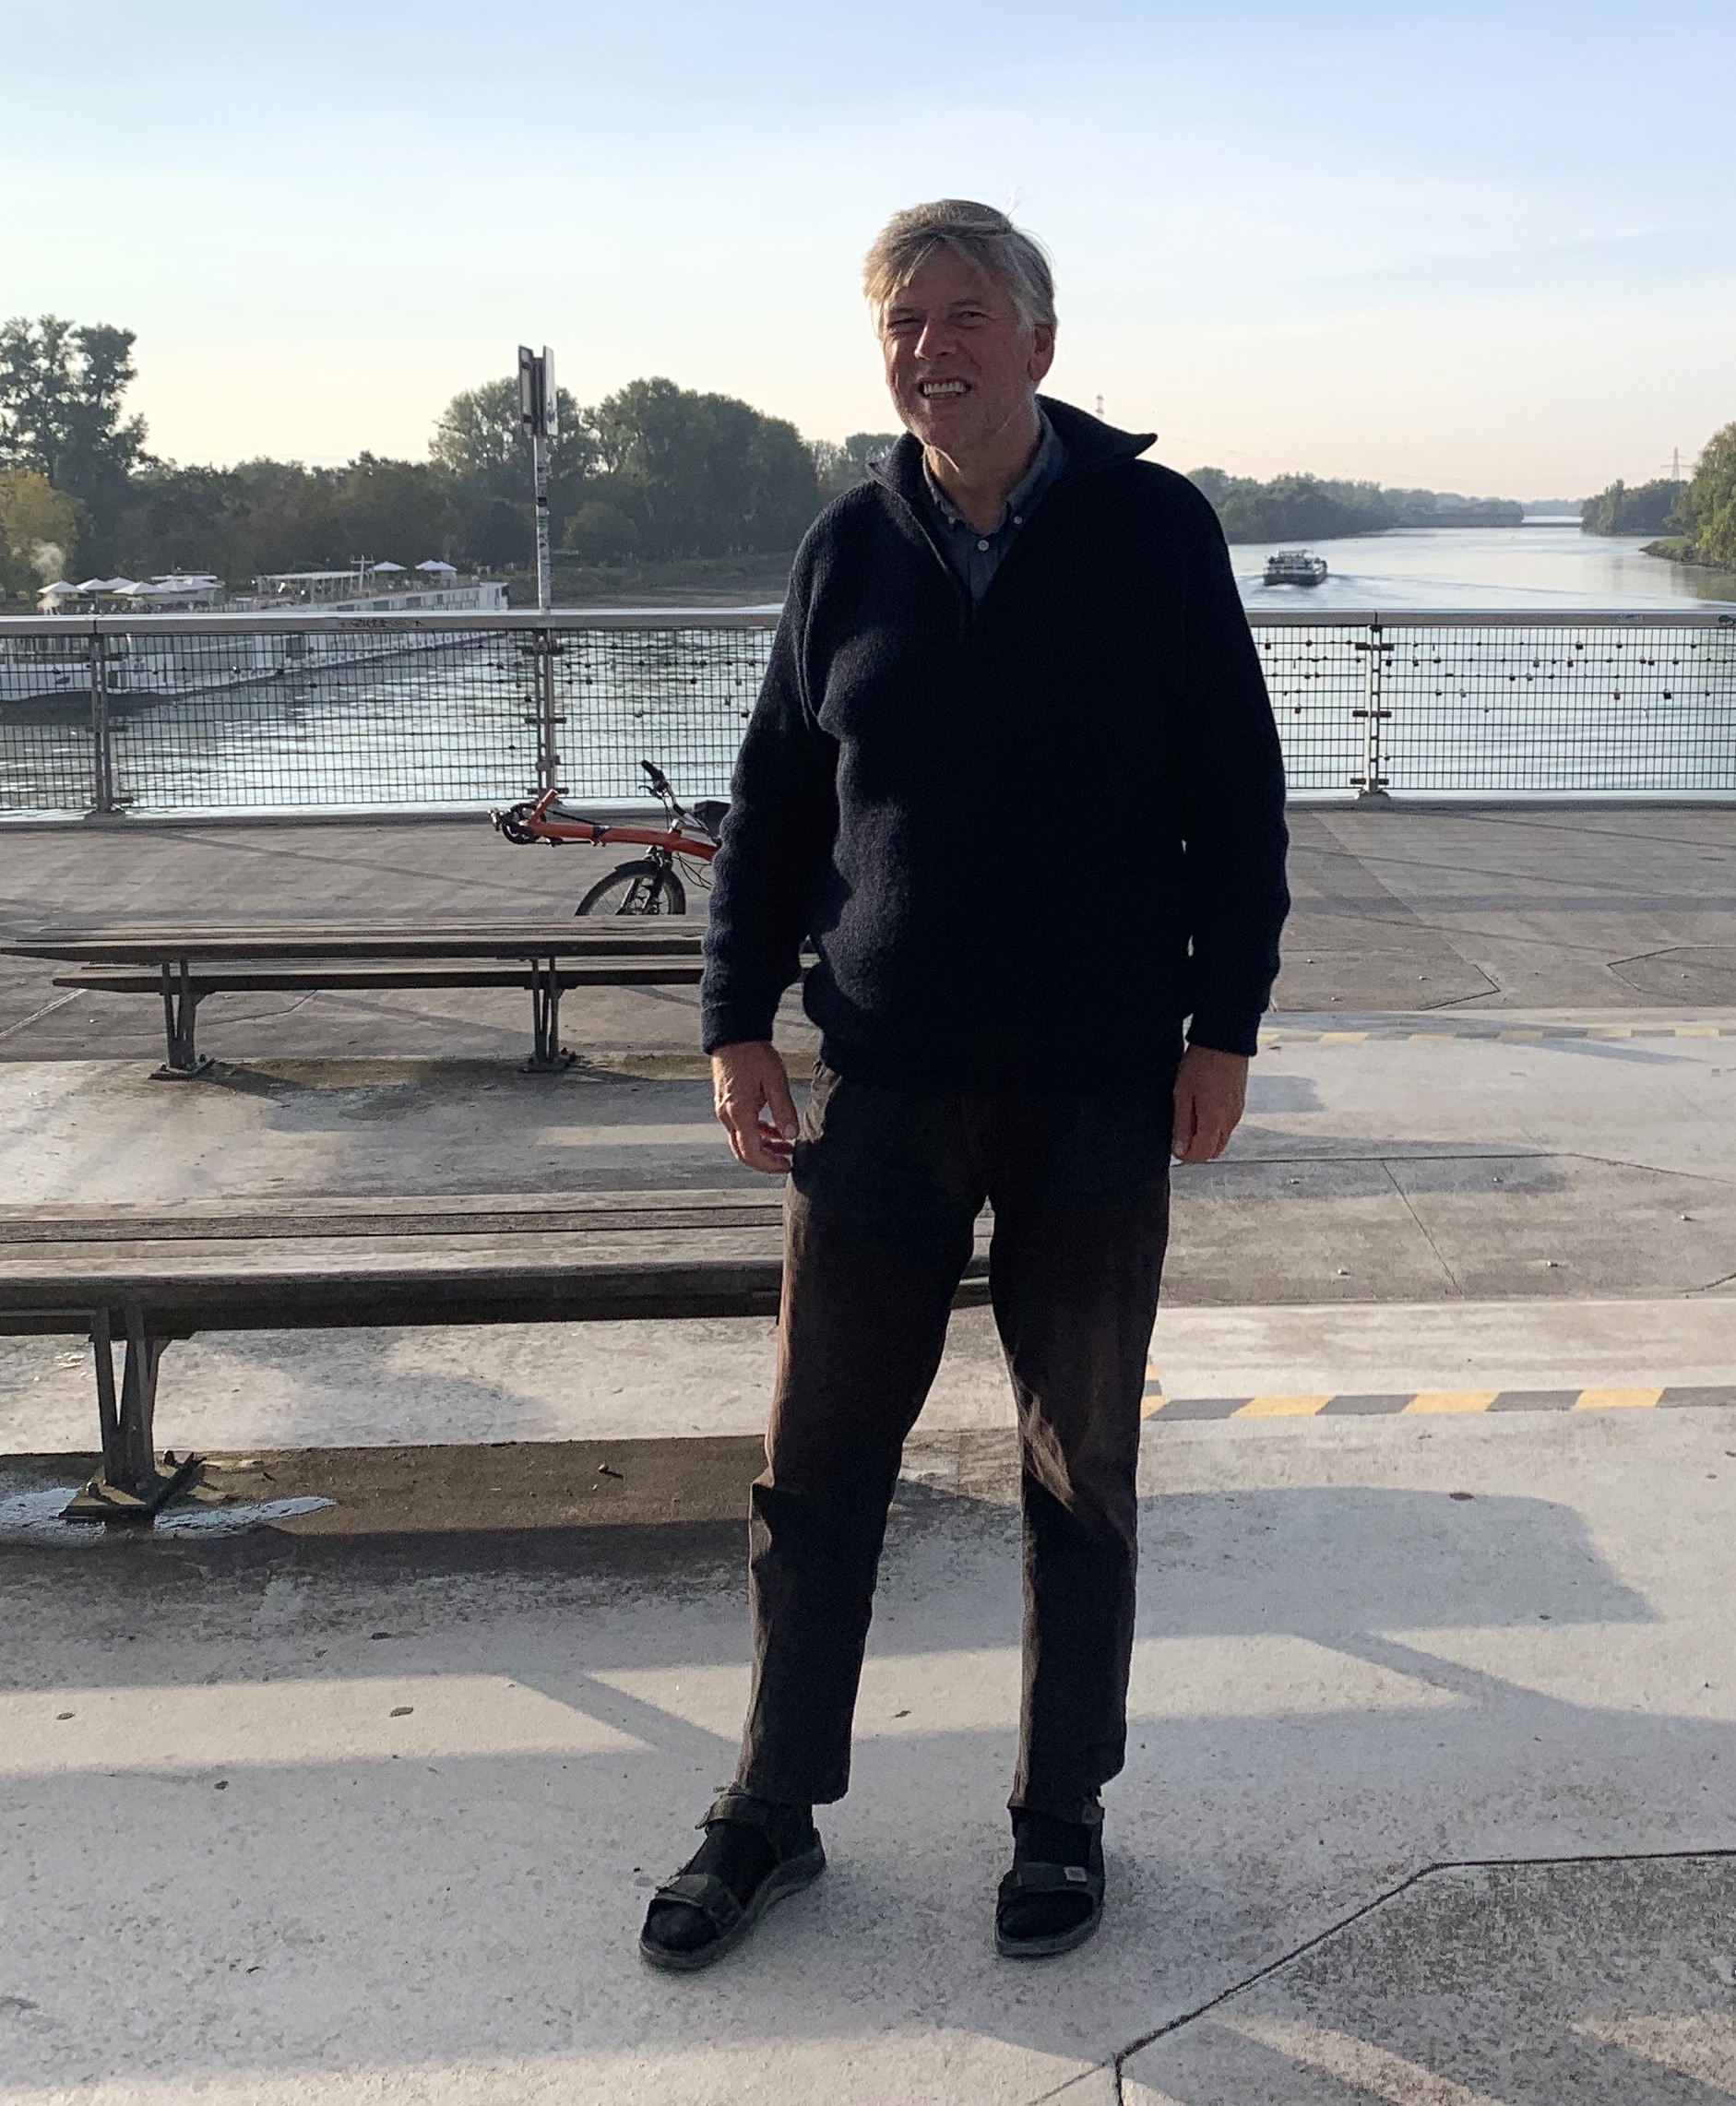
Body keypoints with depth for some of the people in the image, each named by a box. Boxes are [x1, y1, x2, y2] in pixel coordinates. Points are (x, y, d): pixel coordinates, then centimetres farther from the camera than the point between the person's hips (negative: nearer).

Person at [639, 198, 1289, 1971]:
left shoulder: (1153, 531, -2)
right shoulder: (850, 548, 4)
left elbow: (1237, 796, 0)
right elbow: (774, 799, 10)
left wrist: (1223, 1023, -4)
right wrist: (738, 1019, 3)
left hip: (1098, 1091, -2)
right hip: (883, 1088, 2)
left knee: (1081, 1474, 10)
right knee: (817, 1463, 7)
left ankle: (1060, 1820, 28)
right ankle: (772, 1814, 25)